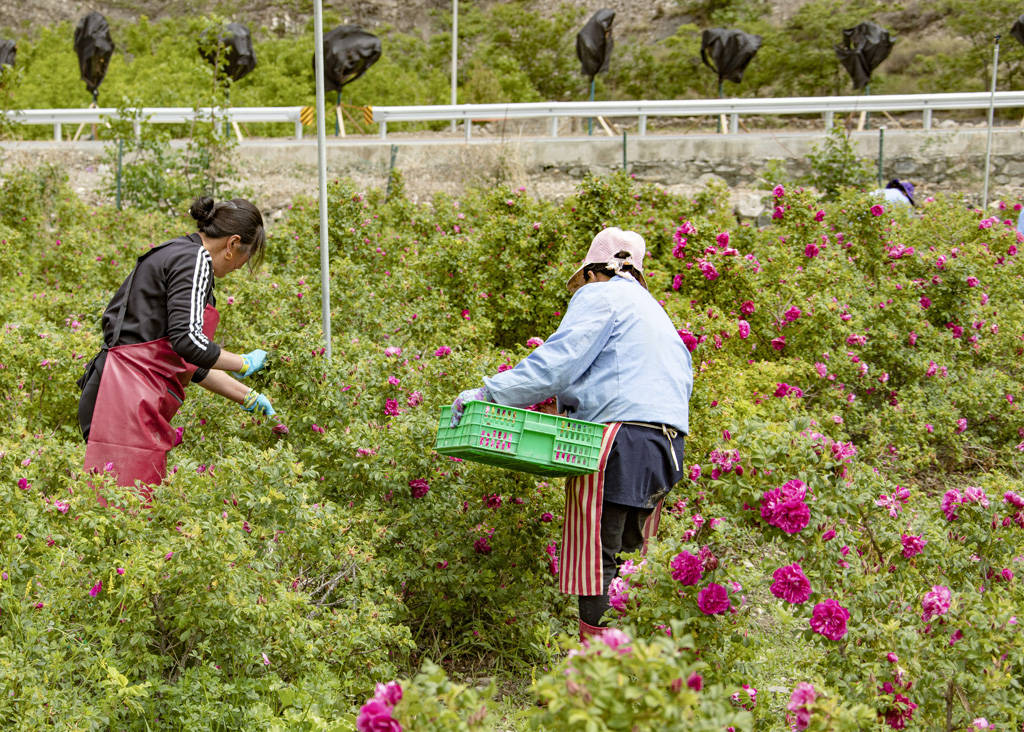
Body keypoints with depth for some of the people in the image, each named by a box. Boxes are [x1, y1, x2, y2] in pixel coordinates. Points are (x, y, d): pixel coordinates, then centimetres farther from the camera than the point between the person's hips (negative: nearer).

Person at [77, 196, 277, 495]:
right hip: (128, 399, -10)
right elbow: (187, 339, -19)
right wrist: (244, 363, -2)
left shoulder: (174, 255, 24)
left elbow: (189, 360, 29)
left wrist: (248, 397, 33)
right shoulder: (195, 259, -6)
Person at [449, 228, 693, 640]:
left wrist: (489, 392, -11)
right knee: (627, 554, 9)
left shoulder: (599, 297, 3)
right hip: (666, 447, 8)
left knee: (595, 556, -7)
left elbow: (557, 362, -9)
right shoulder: (656, 314, 30)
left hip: (618, 438, -8)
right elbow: (684, 378, 26)